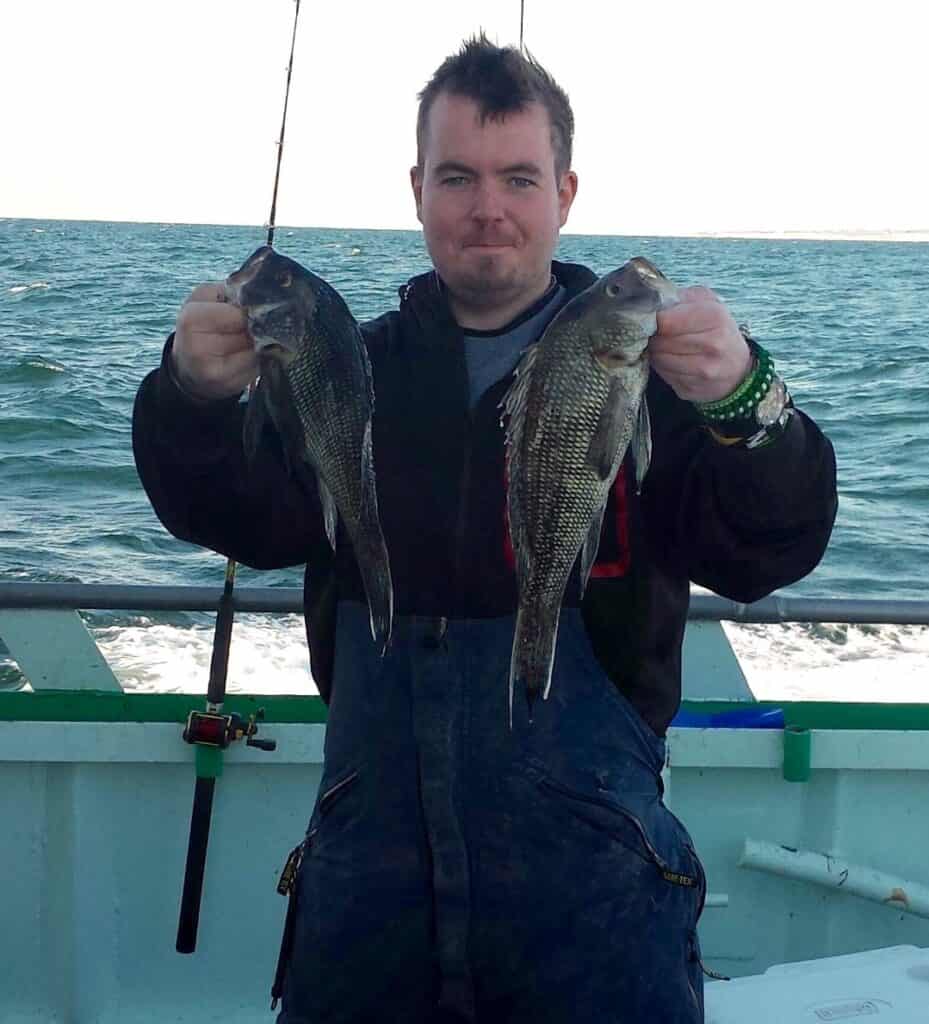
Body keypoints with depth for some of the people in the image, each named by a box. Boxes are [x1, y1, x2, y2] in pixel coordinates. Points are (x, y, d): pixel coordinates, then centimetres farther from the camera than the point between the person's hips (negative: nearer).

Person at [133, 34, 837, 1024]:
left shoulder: (645, 367, -5)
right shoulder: (357, 368, 5)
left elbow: (768, 551, -17)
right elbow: (248, 518, -9)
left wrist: (743, 403, -37)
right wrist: (196, 401, -30)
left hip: (587, 871, -2)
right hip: (371, 859, 3)